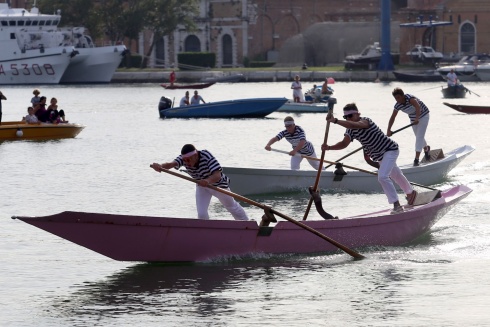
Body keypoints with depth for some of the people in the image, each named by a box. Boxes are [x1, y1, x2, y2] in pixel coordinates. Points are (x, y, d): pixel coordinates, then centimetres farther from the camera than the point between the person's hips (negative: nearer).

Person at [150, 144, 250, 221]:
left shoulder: (206, 156, -40)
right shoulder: (184, 158, -28)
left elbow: (217, 175, -50)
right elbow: (171, 164, -46)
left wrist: (208, 181, -71)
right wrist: (160, 166, -68)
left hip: (218, 184, -3)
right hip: (202, 186, 3)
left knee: (232, 207, 20)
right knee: (201, 214, -12)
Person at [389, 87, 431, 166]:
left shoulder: (410, 98, -33)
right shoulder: (398, 105, -14)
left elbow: (418, 107, -50)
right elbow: (392, 118, -13)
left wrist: (417, 119, -63)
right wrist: (389, 130, -25)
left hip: (423, 116, -7)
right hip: (413, 119, 7)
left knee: (419, 136, -13)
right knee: (418, 137, 17)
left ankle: (417, 159, -14)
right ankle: (426, 149, 47)